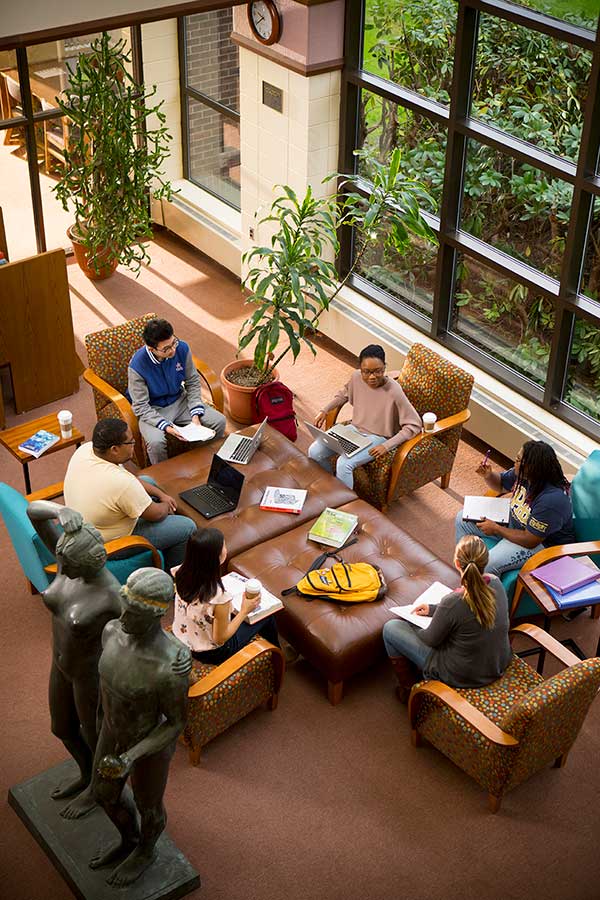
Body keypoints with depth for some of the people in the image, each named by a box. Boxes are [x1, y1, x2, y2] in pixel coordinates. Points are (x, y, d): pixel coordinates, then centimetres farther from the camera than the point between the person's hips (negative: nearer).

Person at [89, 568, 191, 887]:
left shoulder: (170, 668, -41)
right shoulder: (113, 631, -21)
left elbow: (178, 723, -24)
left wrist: (130, 760, -32)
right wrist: (102, 713, 18)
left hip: (151, 745, -6)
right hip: (117, 731, 6)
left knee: (147, 806, 24)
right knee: (103, 794, 29)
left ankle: (145, 851, 58)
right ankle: (129, 840, 60)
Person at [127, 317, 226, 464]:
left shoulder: (182, 348, -17)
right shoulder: (137, 366, -28)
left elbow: (193, 382, -1)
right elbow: (141, 407, -21)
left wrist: (195, 414, -13)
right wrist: (165, 426, -33)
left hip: (179, 401, 5)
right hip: (152, 410, -4)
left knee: (219, 421, -9)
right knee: (156, 441, -34)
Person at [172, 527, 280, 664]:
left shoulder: (182, 574, -17)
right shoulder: (219, 596, -37)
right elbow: (220, 638, -23)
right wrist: (245, 611, -14)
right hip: (211, 653, -6)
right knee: (267, 618, 13)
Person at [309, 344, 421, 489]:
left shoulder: (393, 391, -28)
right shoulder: (356, 377, -11)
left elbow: (414, 425, -21)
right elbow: (344, 393, 15)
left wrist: (387, 446, -27)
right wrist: (325, 410, 3)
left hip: (378, 438, -6)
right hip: (354, 429, 6)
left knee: (344, 464, -29)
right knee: (314, 452, -8)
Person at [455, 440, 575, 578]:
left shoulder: (552, 500, -36)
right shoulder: (523, 474, -13)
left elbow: (530, 541, -29)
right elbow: (500, 483, 10)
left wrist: (496, 529, -19)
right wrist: (488, 475, -13)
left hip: (542, 542, -9)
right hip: (514, 523, 9)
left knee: (486, 564, -27)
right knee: (463, 519, 8)